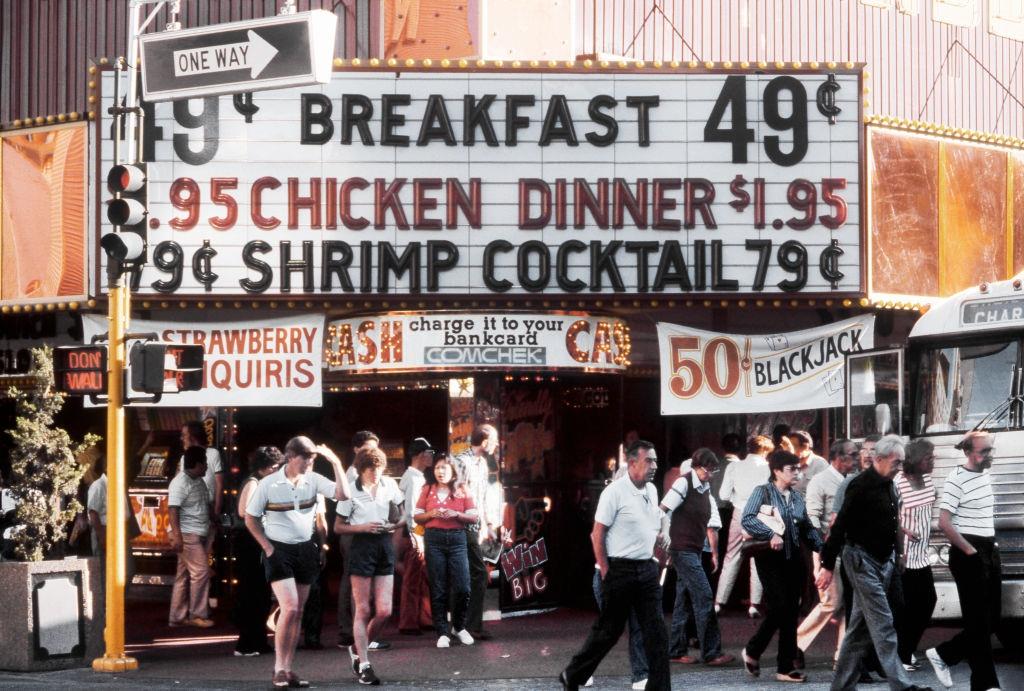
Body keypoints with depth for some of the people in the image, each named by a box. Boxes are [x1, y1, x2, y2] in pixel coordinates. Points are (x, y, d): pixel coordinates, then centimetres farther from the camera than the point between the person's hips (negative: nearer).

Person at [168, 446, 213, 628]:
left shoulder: (199, 482, 14)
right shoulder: (180, 483, -15)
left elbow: (206, 505, 26)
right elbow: (172, 510, -21)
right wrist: (176, 535, -27)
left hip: (199, 536, 9)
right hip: (187, 535, -9)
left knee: (184, 576, 10)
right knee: (201, 572, -9)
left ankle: (177, 617, 13)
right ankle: (198, 615, -2)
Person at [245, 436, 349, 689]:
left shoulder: (314, 480, -1)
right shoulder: (269, 484, -9)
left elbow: (343, 494, -12)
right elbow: (251, 518, 0)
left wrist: (336, 463, -15)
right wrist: (267, 546, -7)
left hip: (305, 550, 5)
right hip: (279, 551, -5)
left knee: (297, 612, 8)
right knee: (289, 608, -17)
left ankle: (287, 669, 15)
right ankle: (279, 669, -9)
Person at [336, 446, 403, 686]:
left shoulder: (389, 485, 3)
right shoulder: (352, 491, -7)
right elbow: (338, 526, -2)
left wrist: (393, 526, -3)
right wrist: (363, 527, -16)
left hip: (384, 546, 4)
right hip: (362, 546, -4)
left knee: (384, 611, -1)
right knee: (363, 610, -1)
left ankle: (358, 650, 22)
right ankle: (364, 665, 3)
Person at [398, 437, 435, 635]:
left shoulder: (418, 477, 14)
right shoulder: (413, 478, -15)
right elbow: (410, 509, -19)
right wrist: (416, 539, -19)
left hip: (420, 532, 9)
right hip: (414, 534, -9)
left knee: (424, 579, 14)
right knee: (412, 581, -3)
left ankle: (424, 619, 21)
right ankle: (409, 624, 2)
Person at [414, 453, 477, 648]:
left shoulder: (461, 491, 8)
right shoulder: (427, 491, 9)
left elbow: (473, 517, 6)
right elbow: (417, 517, 9)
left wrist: (456, 514, -10)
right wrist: (432, 514, -9)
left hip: (457, 538, 0)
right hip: (434, 539, 0)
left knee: (462, 587, -5)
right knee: (438, 589, 1)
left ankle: (459, 627, 15)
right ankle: (442, 633, 6)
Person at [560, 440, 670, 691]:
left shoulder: (651, 491, 9)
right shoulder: (615, 492, -13)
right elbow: (597, 534, -11)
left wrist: (659, 536, 5)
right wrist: (605, 572, -13)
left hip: (647, 568, 6)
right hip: (621, 569, -6)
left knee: (656, 631, 1)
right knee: (608, 630, 4)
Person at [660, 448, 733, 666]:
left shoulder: (705, 488, 14)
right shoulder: (684, 483, -10)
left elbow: (711, 524, 18)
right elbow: (663, 511, -15)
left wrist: (714, 553, 18)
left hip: (695, 550, 8)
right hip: (682, 548, -8)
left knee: (684, 600, 11)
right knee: (704, 598, -11)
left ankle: (675, 651, 17)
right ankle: (711, 653, -10)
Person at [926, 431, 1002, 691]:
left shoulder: (986, 474, 11)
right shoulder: (957, 480, -14)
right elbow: (944, 523, -20)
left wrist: (993, 548, 14)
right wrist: (970, 551, -16)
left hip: (990, 552, 8)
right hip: (968, 554, -8)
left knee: (992, 619, 10)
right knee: (979, 622, -4)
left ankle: (943, 654, 24)